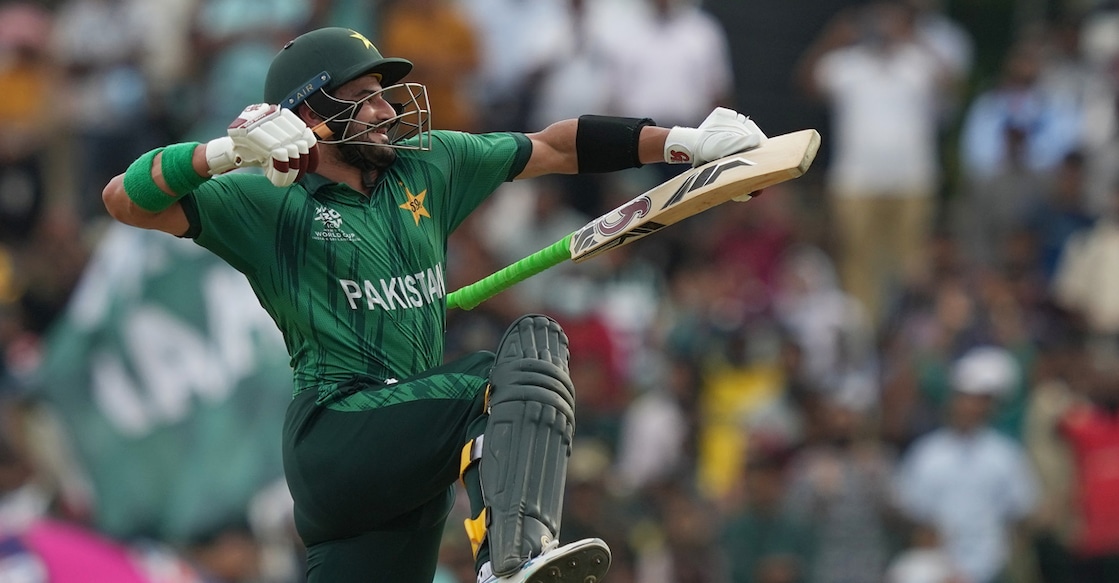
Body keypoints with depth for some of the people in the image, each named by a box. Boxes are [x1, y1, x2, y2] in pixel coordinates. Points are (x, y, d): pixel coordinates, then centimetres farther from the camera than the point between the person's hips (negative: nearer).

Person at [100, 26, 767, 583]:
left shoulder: (426, 167, 16)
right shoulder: (269, 204, -1)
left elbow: (555, 149, 22)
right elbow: (125, 200, -9)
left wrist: (684, 143, 18)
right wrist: (226, 151, -23)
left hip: (414, 452, 6)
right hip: (335, 439, -6)